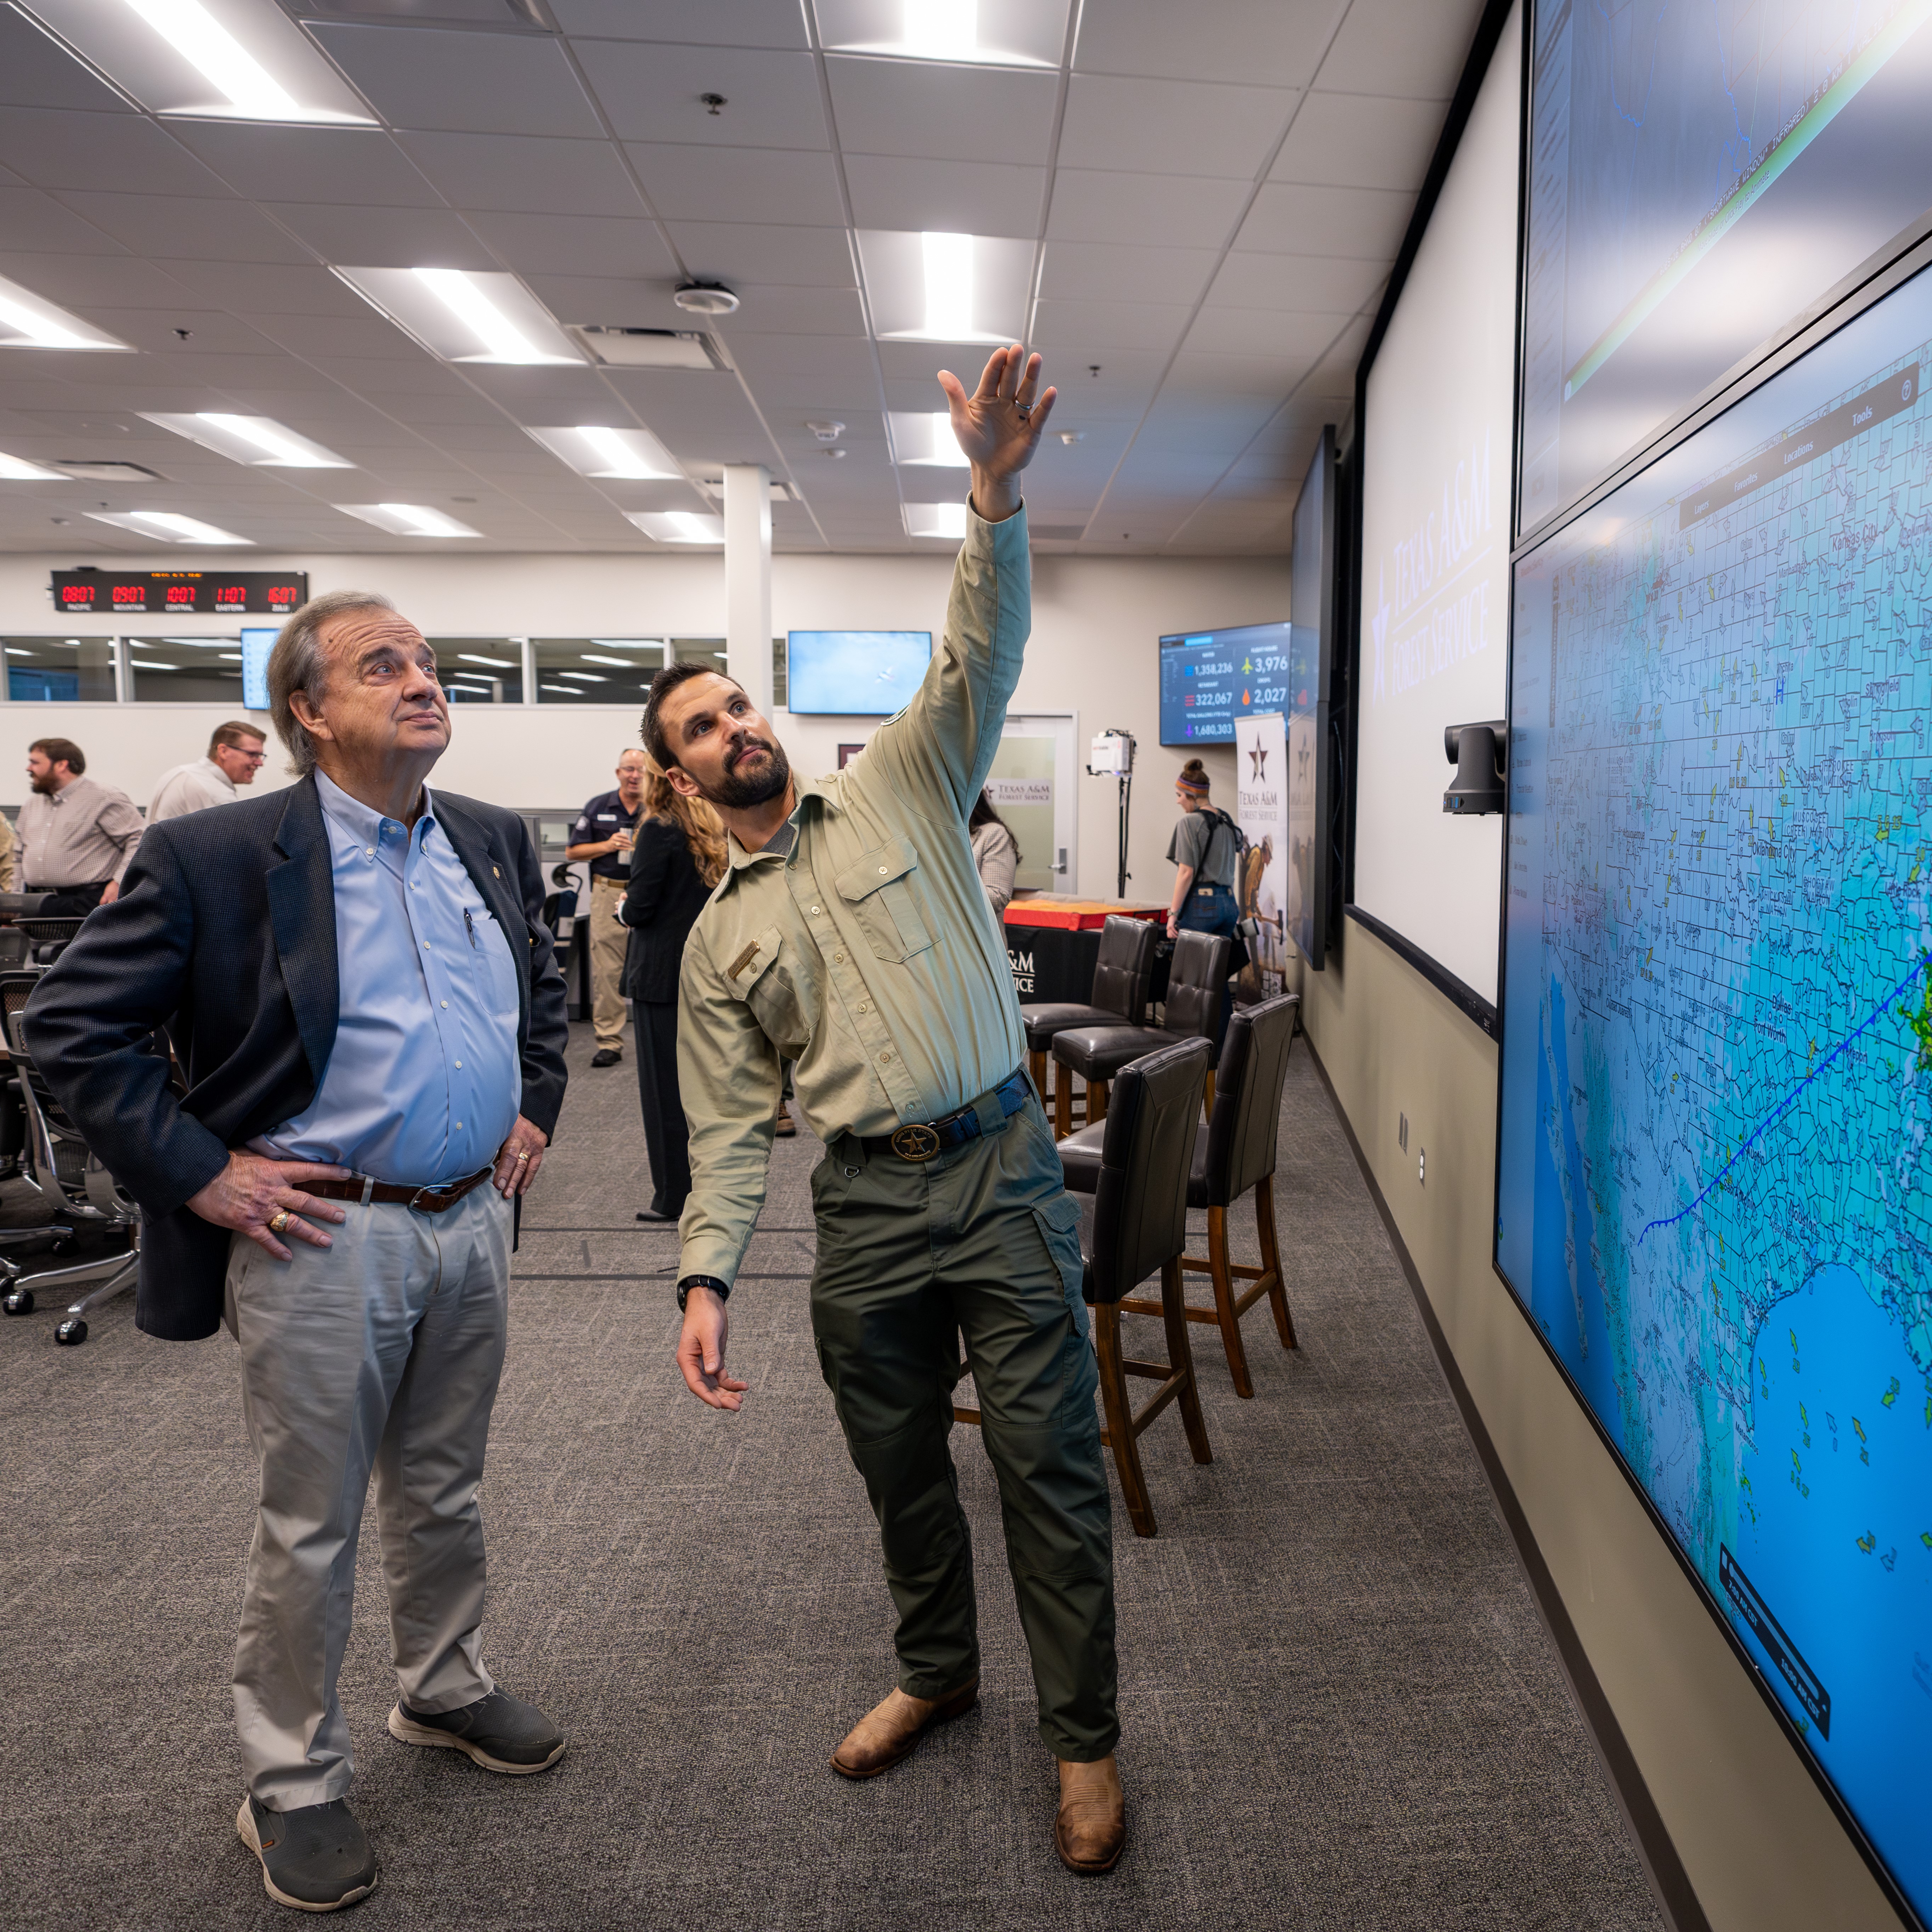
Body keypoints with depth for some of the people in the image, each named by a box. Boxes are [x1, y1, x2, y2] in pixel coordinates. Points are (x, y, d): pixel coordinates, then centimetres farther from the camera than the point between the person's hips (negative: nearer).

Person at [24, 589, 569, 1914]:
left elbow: (546, 985, 20)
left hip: (474, 1221, 5)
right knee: (311, 1530, 11)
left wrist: (535, 1108, 10)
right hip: (323, 1238, -5)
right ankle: (294, 1789, 32)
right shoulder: (214, 856, -12)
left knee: (444, 1494, 22)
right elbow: (75, 1024, -10)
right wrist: (200, 1172, -13)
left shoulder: (495, 842, 5)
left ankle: (446, 1691, 45)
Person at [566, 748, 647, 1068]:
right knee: (607, 972, -3)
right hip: (608, 896, 0)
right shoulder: (598, 808, 9)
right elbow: (572, 851, 9)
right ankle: (609, 1041, 1)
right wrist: (608, 845, -6)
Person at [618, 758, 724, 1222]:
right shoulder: (715, 832, 9)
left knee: (664, 1085, 1)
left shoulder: (658, 830, -13)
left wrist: (624, 909, 5)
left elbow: (641, 908, -16)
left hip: (663, 974, -7)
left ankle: (674, 1197, 7)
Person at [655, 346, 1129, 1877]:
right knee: (899, 1464, 17)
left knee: (1050, 1460, 2)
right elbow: (731, 1127, 7)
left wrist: (999, 496, -25)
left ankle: (1084, 1736, 21)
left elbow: (983, 657, -9)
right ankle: (937, 1673, 42)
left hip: (1002, 1170, -2)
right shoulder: (718, 940, 10)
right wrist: (706, 1278, -4)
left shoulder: (899, 788, 5)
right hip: (864, 1205, 3)